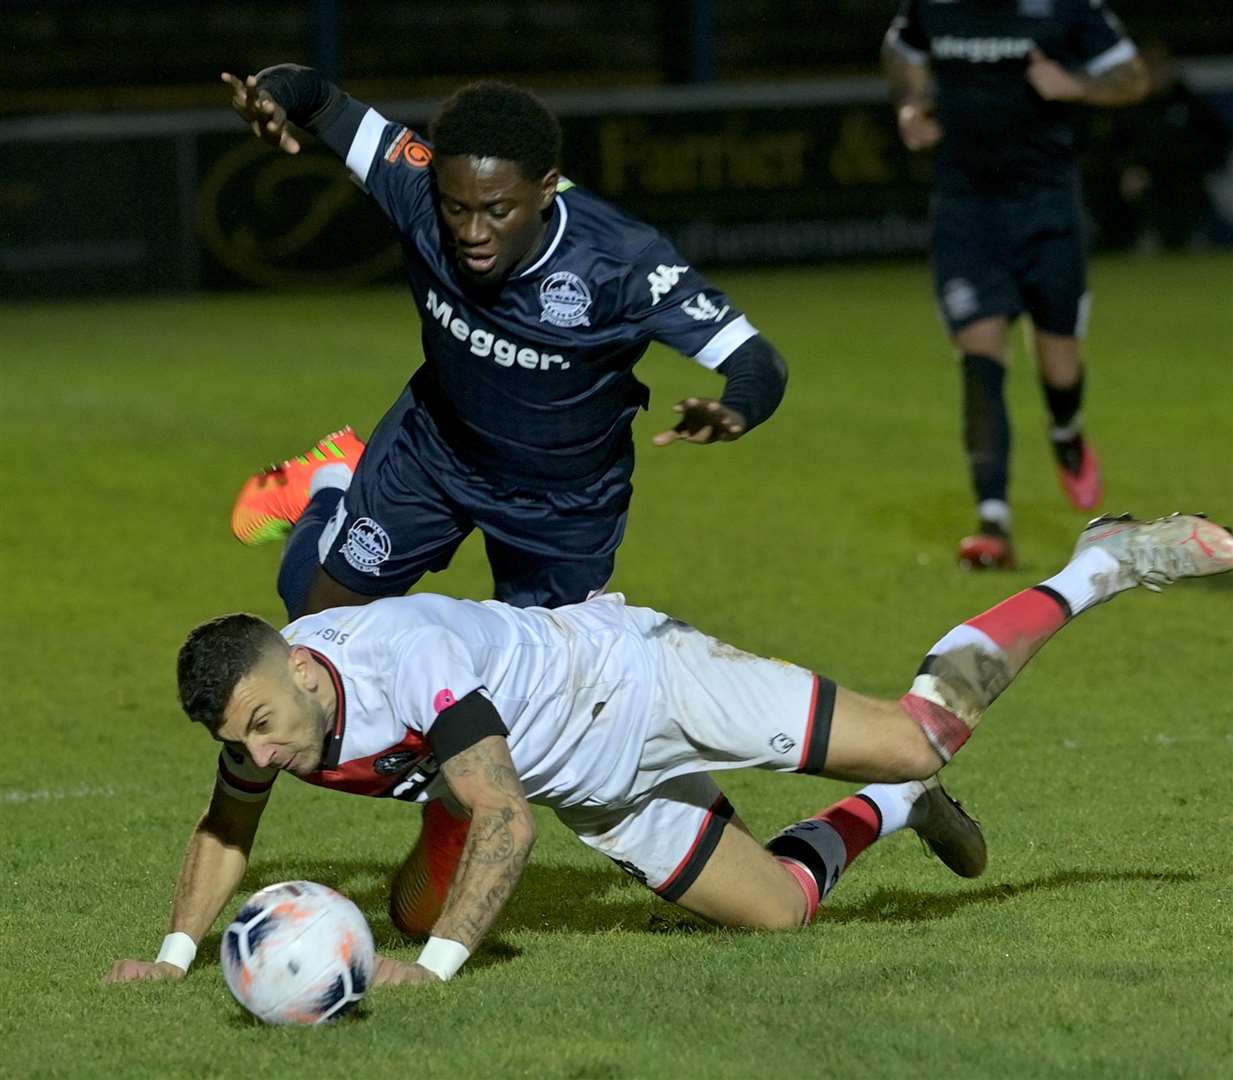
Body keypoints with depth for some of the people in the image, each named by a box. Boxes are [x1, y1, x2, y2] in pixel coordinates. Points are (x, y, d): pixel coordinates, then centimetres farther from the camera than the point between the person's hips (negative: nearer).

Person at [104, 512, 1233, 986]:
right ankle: (889, 812, 40)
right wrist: (177, 951, -7)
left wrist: (439, 960, -45)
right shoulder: (259, 711, -14)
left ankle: (1102, 566, 9)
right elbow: (227, 829, 6)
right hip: (597, 793, 7)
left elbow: (506, 821, -39)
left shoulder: (408, 664, -37)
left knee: (923, 736, -9)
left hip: (635, 679, -7)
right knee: (781, 905, 10)